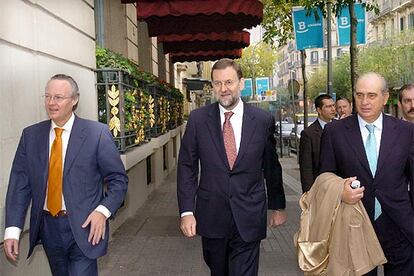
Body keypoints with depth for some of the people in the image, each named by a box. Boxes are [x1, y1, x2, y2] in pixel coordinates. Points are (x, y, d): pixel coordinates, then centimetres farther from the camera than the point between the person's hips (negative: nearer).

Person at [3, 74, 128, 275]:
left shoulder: (97, 133, -8)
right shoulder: (30, 135, 3)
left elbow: (118, 179, -3)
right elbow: (19, 184, 0)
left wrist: (103, 211, -17)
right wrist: (12, 230, -8)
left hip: (84, 228, -4)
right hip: (47, 227, 4)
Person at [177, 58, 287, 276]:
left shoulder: (263, 120, -3)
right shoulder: (198, 119, -3)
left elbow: (272, 167, 7)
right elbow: (187, 166, 0)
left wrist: (278, 206, 15)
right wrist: (186, 211, -6)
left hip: (248, 219, -1)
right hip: (211, 217, 1)